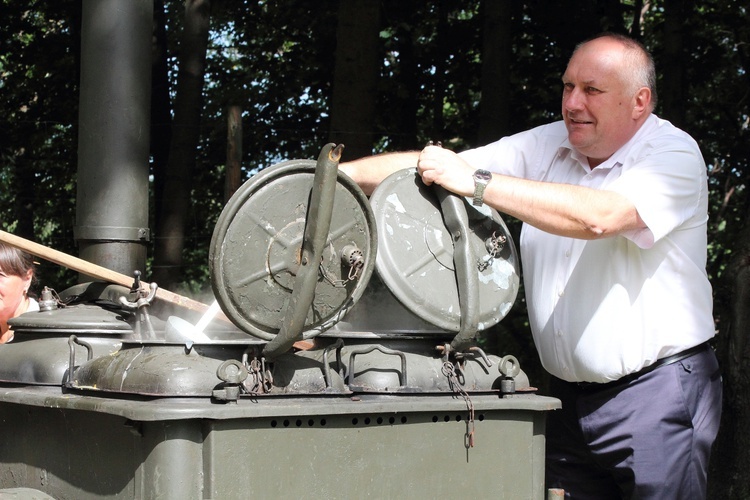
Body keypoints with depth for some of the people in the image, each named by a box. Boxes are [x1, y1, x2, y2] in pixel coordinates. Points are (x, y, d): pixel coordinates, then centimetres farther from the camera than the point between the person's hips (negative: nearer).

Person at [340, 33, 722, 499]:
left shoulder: (674, 155, -10)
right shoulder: (546, 146, 6)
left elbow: (598, 216, -28)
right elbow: (433, 165, 1)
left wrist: (477, 182, -28)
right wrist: (340, 173, -12)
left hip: (659, 392, -5)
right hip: (569, 396, 5)